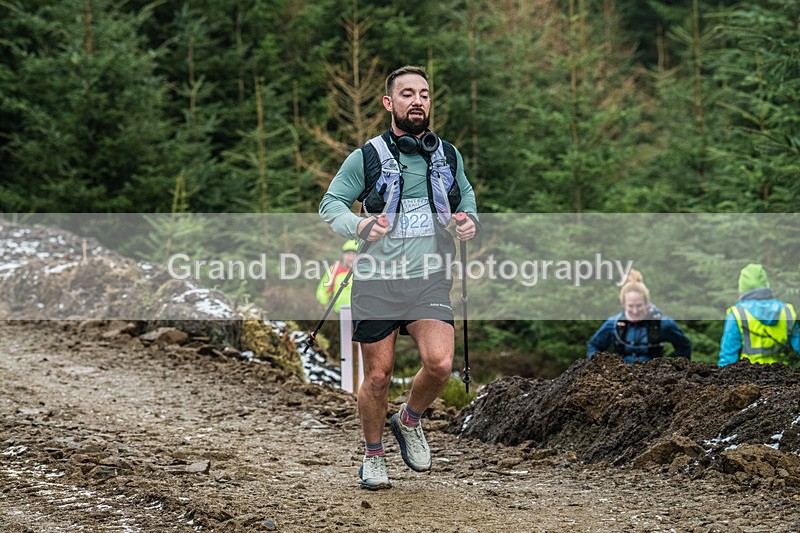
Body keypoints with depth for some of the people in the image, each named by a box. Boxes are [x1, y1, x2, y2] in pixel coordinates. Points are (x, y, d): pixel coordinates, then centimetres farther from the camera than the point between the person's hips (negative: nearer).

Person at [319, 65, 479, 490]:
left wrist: (470, 220, 1)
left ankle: (410, 422, 12)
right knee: (378, 376, 3)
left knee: (440, 363, -19)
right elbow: (330, 205, -1)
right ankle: (373, 456, 26)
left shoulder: (448, 155, 9)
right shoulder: (366, 157, -2)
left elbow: (465, 195, 25)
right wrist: (360, 225, -22)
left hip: (429, 280, 2)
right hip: (376, 282, -2)